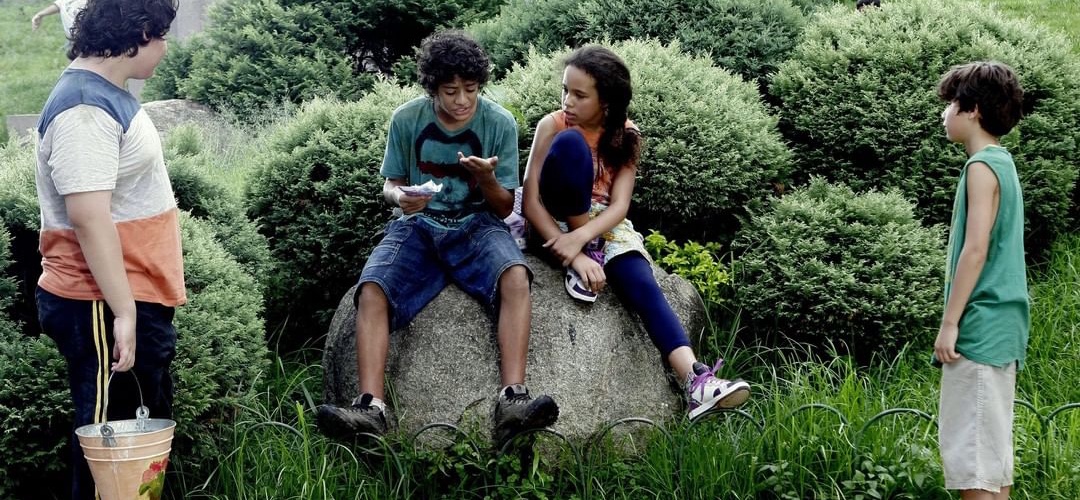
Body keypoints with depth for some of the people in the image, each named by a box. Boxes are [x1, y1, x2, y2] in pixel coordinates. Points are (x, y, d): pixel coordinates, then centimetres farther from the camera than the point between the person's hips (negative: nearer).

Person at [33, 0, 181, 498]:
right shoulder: (84, 109, -21)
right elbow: (89, 218, -26)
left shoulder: (107, 96, 11)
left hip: (134, 299, 10)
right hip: (104, 307, -10)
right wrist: (123, 311, -26)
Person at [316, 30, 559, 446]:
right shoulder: (407, 120, -2)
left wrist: (487, 179, -22)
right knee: (372, 292, -29)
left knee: (515, 277, -35)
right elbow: (390, 182, 10)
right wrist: (399, 196, -15)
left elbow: (503, 208, 1)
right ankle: (370, 408, -39)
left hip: (477, 225, -1)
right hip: (418, 225, 1)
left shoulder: (499, 123, -4)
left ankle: (512, 401, -47)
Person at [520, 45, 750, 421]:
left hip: (604, 223, 2)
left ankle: (697, 382, -46)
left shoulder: (625, 136, -2)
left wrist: (580, 238, -31)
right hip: (555, 221, -2)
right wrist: (577, 255, -27)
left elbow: (619, 206, -11)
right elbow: (531, 200, -16)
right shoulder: (553, 126, -10)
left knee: (643, 286, -29)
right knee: (571, 144, -29)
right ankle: (589, 254, -20)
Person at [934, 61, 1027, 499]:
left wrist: (949, 323, -16)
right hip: (1000, 329, 10)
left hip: (979, 328, -10)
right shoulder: (1002, 162, 17)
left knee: (970, 454, -11)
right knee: (991, 451, 12)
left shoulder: (982, 166, -11)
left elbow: (975, 249, -17)